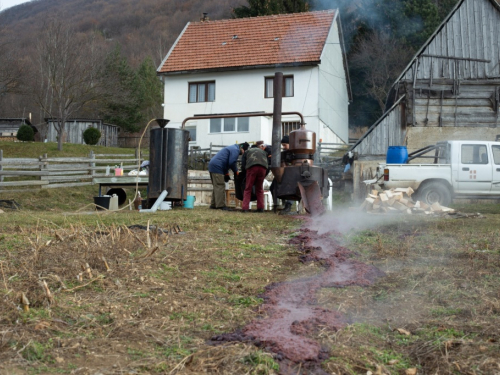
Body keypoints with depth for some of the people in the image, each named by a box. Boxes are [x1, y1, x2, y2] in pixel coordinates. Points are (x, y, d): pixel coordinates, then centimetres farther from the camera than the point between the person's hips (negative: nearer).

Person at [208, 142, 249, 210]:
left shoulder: (232, 148, 25)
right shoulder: (235, 150, -8)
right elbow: (232, 163, -16)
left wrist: (226, 173, 21)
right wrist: (236, 171, 0)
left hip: (212, 166, 11)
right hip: (217, 167, -11)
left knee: (216, 186, 15)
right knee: (220, 186, -10)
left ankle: (213, 204, 17)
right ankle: (220, 205, -12)